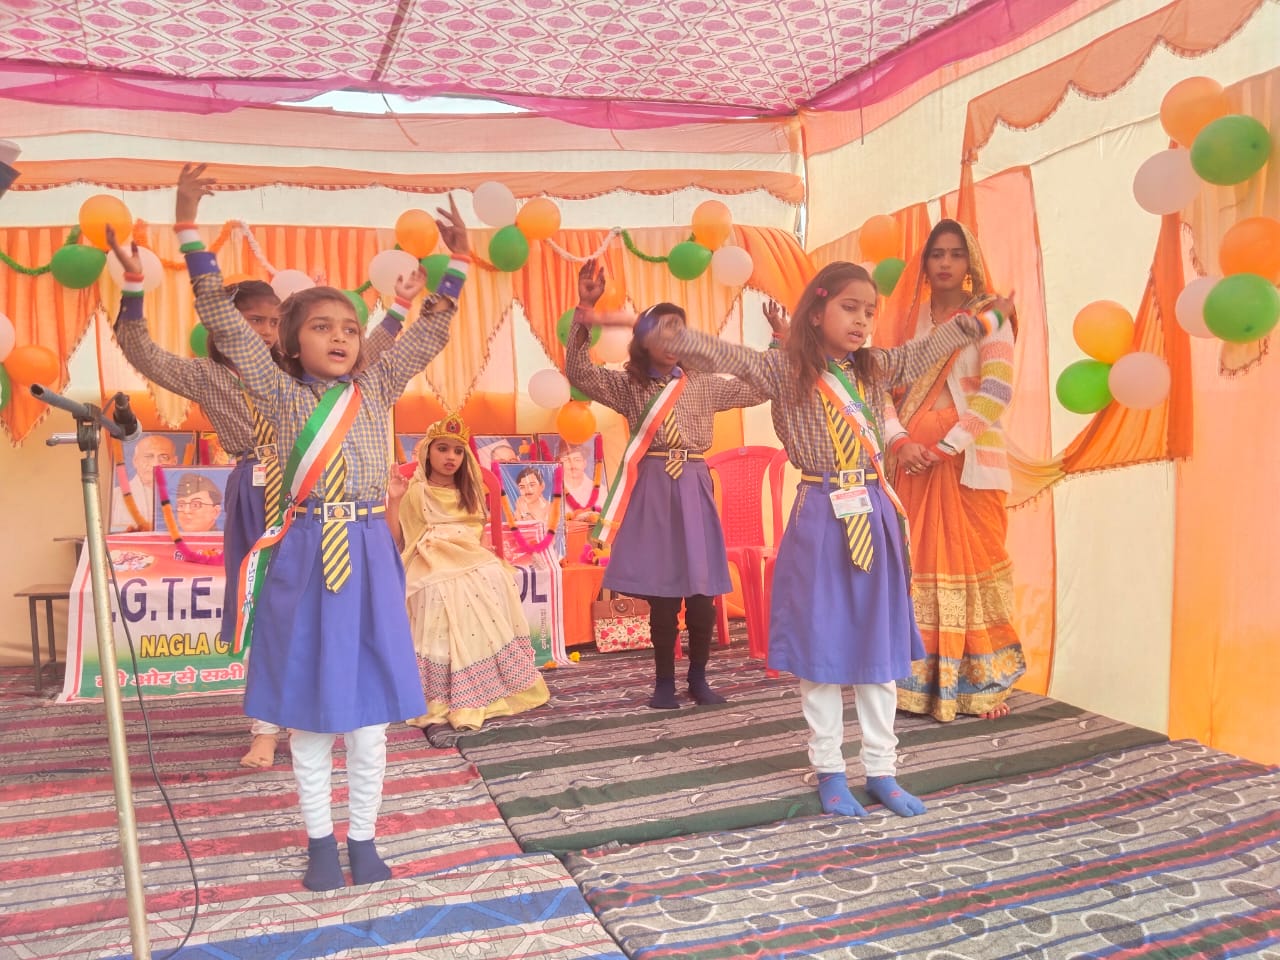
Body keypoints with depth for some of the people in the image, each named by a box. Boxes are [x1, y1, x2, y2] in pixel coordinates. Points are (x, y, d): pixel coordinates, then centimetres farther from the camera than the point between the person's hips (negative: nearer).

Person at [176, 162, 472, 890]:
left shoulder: (375, 389, 5)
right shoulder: (281, 392, 1)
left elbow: (430, 335, 6)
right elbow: (224, 319, -3)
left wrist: (457, 263, 0)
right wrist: (188, 225, -6)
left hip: (368, 555, 1)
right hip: (302, 556, -1)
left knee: (369, 711, 7)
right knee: (307, 713, 10)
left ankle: (363, 838, 23)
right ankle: (321, 840, 26)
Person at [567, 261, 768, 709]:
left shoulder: (704, 385, 9)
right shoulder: (628, 385, 5)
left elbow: (758, 389, 9)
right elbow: (578, 371, -8)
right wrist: (584, 311, -18)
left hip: (693, 486, 2)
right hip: (653, 489, -2)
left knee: (702, 592, 4)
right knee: (662, 594, 1)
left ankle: (698, 677, 22)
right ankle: (665, 681, 17)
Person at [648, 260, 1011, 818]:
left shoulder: (879, 369, 8)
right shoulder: (786, 370, -7)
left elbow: (933, 345, 22)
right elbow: (726, 356, -20)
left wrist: (984, 321, 24)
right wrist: (672, 338, -35)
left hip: (874, 517, 5)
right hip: (819, 520, -5)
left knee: (881, 649, 11)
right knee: (819, 648, 5)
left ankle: (881, 771, 25)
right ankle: (829, 772, 21)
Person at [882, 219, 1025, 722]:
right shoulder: (910, 320, 13)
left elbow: (997, 390, -10)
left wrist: (946, 446, -14)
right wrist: (899, 440, -9)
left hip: (968, 462, -3)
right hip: (914, 463, 4)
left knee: (972, 566, -1)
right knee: (917, 567, 5)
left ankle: (984, 684, 11)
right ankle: (919, 681, 14)